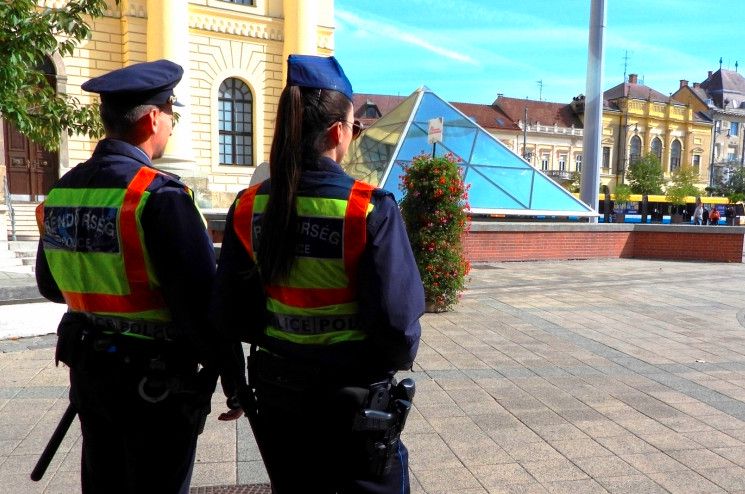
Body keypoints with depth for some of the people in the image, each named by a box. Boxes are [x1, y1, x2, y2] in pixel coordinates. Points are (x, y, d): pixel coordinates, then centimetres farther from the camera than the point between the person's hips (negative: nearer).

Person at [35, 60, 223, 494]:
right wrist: (222, 368, -13)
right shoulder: (160, 195, -22)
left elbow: (50, 285, 15)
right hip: (154, 378, -7)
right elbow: (200, 298, -25)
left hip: (87, 369, 7)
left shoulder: (61, 191, 3)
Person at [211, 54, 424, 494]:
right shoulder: (370, 208, -20)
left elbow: (229, 314, -3)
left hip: (276, 393, 5)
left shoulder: (249, 207, -7)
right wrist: (398, 357, 2)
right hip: (355, 397, -4)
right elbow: (398, 318, -20)